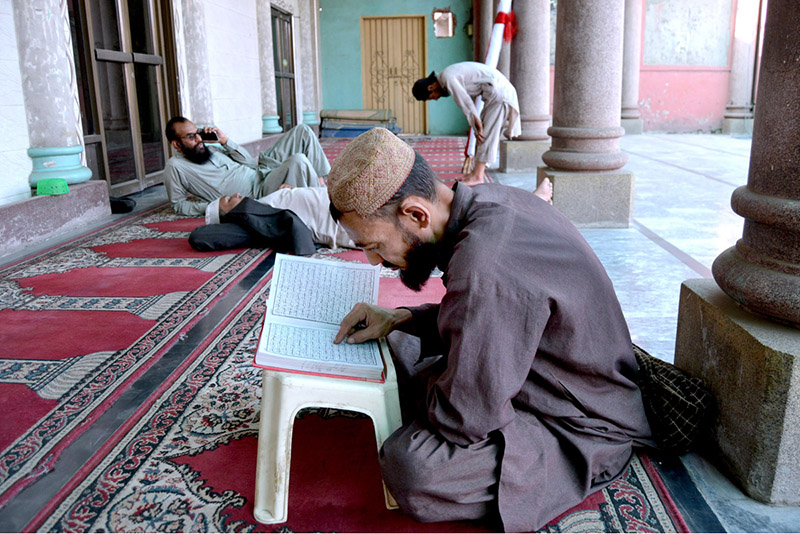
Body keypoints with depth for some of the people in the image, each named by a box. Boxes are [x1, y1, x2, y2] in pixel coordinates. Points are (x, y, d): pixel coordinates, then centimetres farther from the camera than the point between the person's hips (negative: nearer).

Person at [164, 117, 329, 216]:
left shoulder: (209, 149, 17)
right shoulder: (175, 167, -2)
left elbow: (250, 161, 16)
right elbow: (179, 205, 0)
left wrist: (226, 142, 3)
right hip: (258, 193, -8)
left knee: (302, 131, 0)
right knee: (298, 160, -33)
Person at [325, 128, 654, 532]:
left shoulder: (484, 267, -37)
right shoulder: (487, 200, -6)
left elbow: (463, 418, -29)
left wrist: (412, 382, -8)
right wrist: (398, 319, -1)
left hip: (580, 434, -9)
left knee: (411, 467, -31)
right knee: (396, 345, 16)